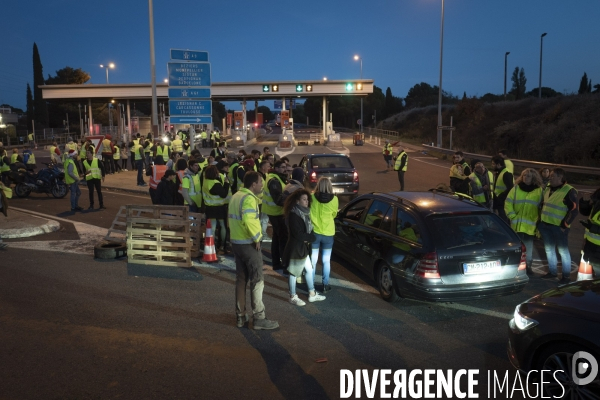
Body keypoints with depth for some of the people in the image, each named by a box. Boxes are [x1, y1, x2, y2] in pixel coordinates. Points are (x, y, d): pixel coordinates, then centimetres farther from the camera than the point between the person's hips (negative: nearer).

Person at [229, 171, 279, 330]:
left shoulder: (235, 196, 11)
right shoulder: (249, 198, -17)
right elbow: (248, 220, -31)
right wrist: (256, 238, -20)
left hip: (236, 242, 9)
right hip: (248, 244, -9)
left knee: (241, 279, 14)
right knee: (257, 281, 0)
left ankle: (241, 316, 20)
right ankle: (259, 318, 5)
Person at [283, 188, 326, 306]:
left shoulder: (304, 213, 7)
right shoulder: (293, 215, -21)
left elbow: (309, 229, 11)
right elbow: (297, 234, -24)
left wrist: (308, 238, -8)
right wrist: (311, 237, -12)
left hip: (303, 247, 9)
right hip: (295, 247, -9)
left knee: (309, 270, 17)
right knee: (294, 272, 4)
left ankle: (312, 294, 29)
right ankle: (293, 297, 19)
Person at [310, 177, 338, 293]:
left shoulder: (312, 197, -12)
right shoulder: (334, 199, -10)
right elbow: (334, 214, 4)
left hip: (314, 232, 0)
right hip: (328, 233, 0)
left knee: (313, 259, 11)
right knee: (326, 260, 11)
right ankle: (325, 285, 17)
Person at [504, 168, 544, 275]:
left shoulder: (539, 191, 2)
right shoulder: (516, 188, 4)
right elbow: (508, 203, 3)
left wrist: (539, 220, -1)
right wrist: (512, 216, -5)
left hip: (530, 225, -1)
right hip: (517, 224, 1)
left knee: (528, 245, 4)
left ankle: (528, 265, 17)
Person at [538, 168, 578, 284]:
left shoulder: (569, 191, -11)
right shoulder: (548, 190, 11)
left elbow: (574, 210, -14)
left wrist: (564, 225, -16)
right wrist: (540, 221, 16)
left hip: (559, 226, -7)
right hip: (545, 225, 7)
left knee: (563, 251, 3)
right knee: (549, 250, 15)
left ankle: (566, 276, 14)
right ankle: (552, 272, 28)